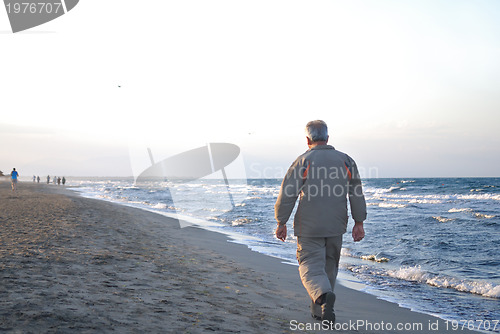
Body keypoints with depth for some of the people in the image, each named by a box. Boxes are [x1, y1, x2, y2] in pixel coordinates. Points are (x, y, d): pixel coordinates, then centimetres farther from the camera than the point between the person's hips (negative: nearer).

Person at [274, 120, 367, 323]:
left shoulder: (303, 161, -7)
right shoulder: (345, 160, 5)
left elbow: (287, 194, -9)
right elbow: (356, 194, 5)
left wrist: (281, 223, 0)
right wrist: (359, 223, 10)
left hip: (309, 227, -4)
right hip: (336, 226, 4)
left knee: (310, 266, -1)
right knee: (329, 266, 17)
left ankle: (324, 295, -30)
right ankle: (319, 311, 24)